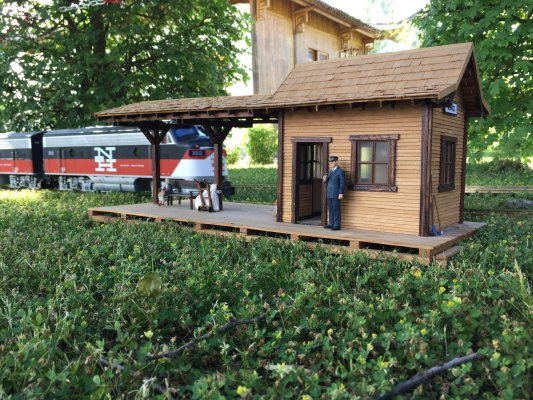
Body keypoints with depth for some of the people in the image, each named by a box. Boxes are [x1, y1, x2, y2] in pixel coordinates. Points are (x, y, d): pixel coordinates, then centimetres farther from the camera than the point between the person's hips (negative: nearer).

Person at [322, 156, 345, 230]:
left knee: (336, 210, -5)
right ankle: (331, 224, 16)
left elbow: (342, 183, -13)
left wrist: (341, 193, -19)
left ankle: (337, 225, -2)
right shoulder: (331, 171, 17)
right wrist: (325, 179, -2)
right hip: (330, 194, 8)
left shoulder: (340, 171, -9)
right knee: (331, 210, 10)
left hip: (336, 194, -8)